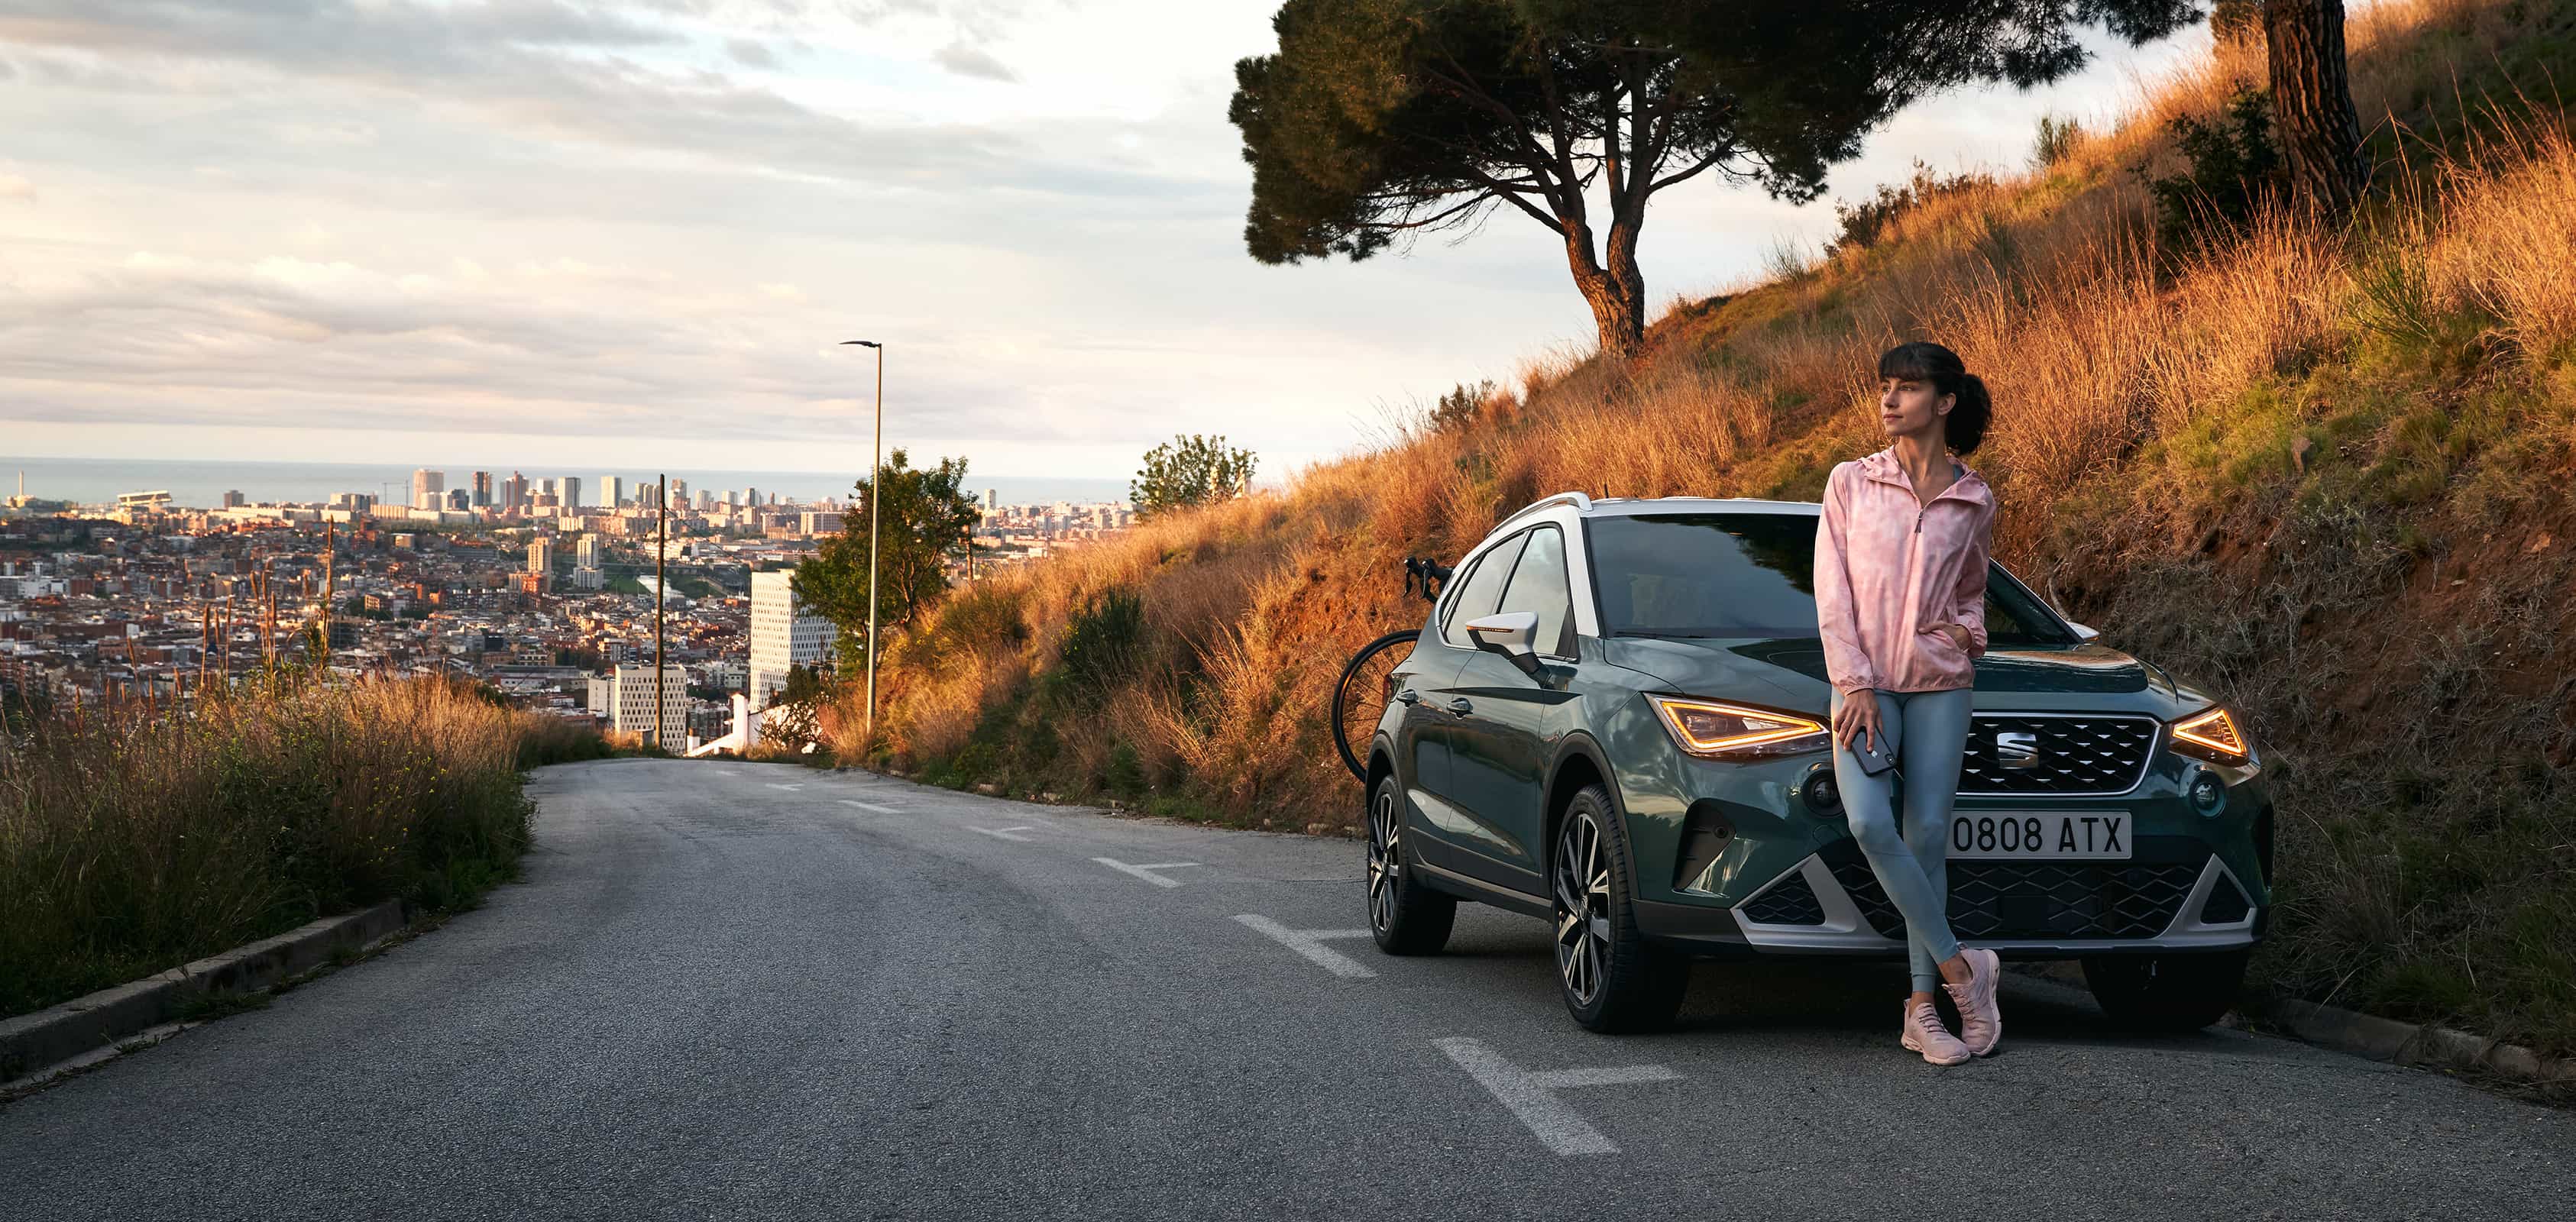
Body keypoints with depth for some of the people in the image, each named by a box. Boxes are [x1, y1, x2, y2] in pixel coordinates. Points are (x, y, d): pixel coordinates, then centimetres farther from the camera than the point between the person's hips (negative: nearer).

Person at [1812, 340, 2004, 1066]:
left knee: (1927, 835, -2)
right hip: (1863, 681, -1)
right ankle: (1959, 967, -8)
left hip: (1940, 680, 1)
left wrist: (1969, 629, -2)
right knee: (1870, 823, -21)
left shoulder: (1974, 501, 6)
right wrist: (1855, 684, -10)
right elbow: (1832, 591, -2)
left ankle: (1923, 1010, 5)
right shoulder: (1851, 482, 3)